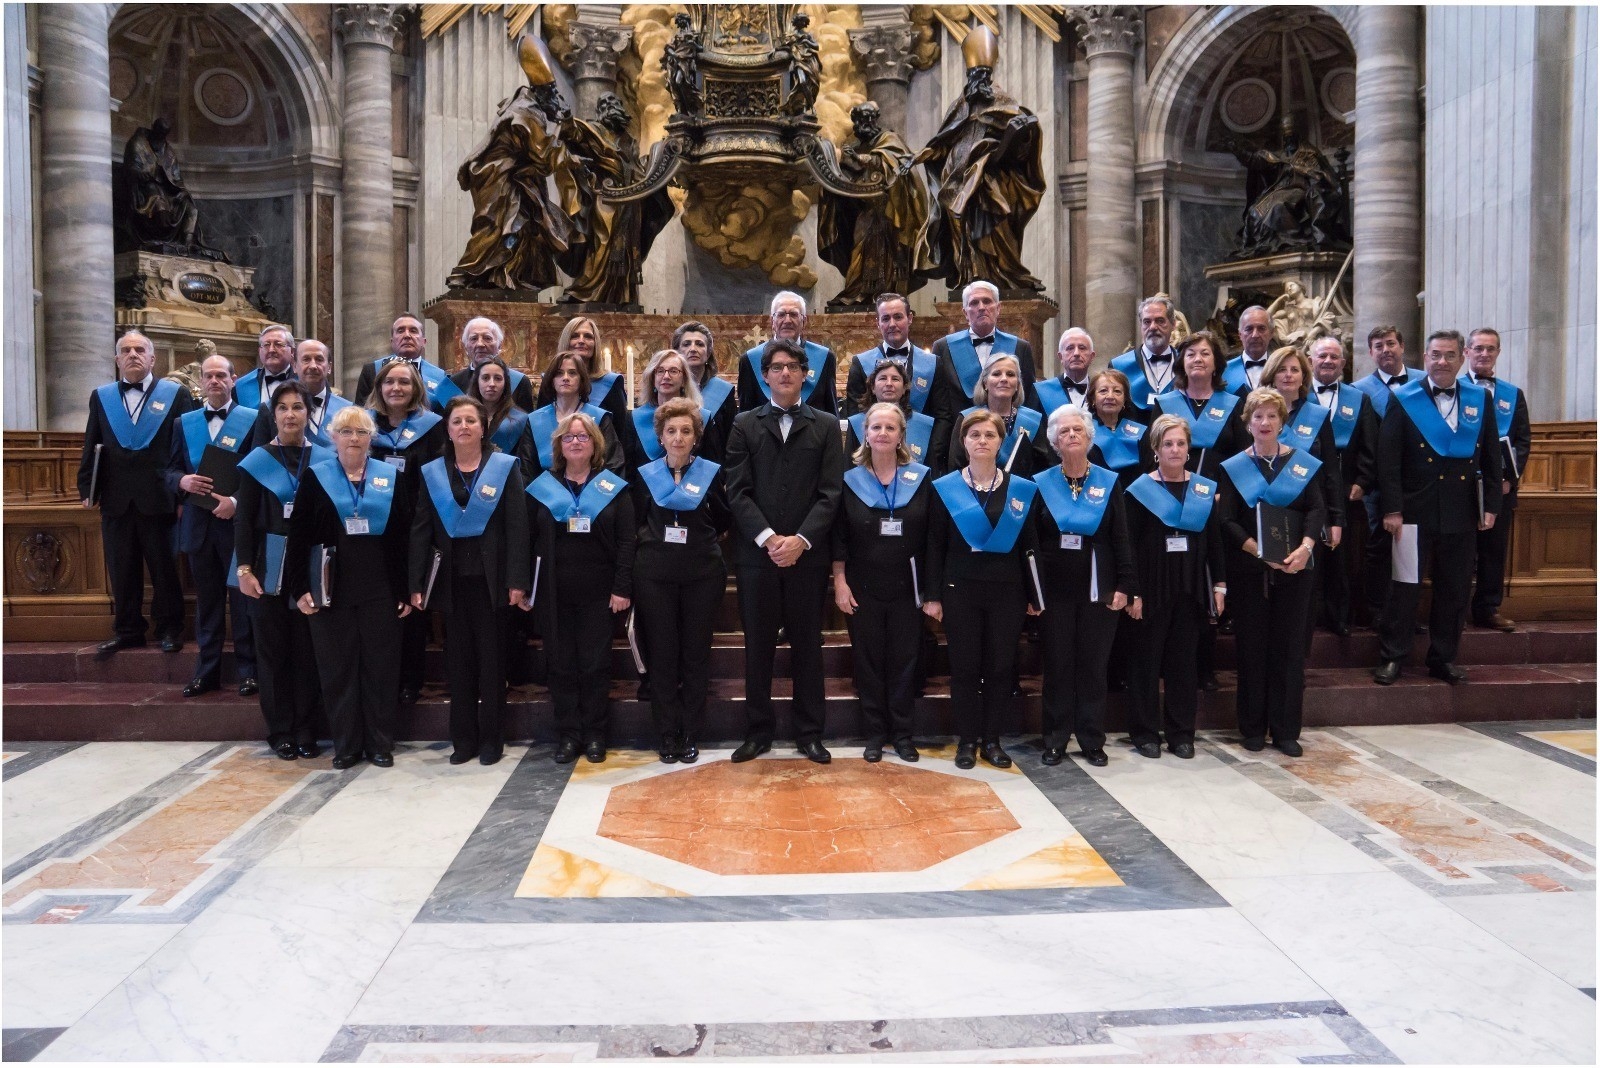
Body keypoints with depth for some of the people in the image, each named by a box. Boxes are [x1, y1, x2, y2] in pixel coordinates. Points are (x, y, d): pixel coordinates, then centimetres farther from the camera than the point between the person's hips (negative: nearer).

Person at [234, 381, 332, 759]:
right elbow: (243, 518, 1)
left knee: (308, 648, 3)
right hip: (269, 567, -1)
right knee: (273, 648, 4)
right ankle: (280, 731, 14)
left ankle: (306, 731, 12)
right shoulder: (258, 461, 1)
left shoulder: (324, 459, 5)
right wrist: (245, 568, -8)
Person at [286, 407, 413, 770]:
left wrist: (406, 589, -2)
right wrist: (299, 588, -7)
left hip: (380, 588, 0)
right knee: (338, 668, 5)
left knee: (380, 666, 4)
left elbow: (404, 537, 3)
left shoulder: (391, 478, 6)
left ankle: (380, 743, 15)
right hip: (330, 587, 0)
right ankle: (346, 745, 15)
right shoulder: (315, 478, 4)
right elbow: (297, 537, 1)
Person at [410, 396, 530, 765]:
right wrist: (416, 585, -1)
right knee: (458, 660, 7)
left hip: (491, 577, -2)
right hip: (451, 578, 3)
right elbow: (420, 531, 6)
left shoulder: (505, 467, 1)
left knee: (491, 659, 3)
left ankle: (491, 738, 12)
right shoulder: (432, 472, 8)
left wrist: (517, 581, -11)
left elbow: (517, 527, -4)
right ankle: (463, 738, 15)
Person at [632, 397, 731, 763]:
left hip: (702, 574, -1)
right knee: (661, 654, 2)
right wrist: (656, 540, -1)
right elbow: (637, 522, 11)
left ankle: (691, 736, 13)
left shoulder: (712, 473, 2)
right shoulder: (645, 475, 6)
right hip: (655, 575, 1)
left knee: (696, 654, 4)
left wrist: (697, 538, -5)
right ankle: (666, 735, 12)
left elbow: (725, 521, 7)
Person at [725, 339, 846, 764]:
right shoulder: (745, 425, 8)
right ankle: (759, 731, 18)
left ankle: (809, 733, 17)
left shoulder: (826, 425, 7)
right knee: (758, 645, 6)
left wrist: (801, 539, -13)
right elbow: (738, 491, 0)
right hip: (756, 553, 0)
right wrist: (768, 538, -13)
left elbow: (831, 492, -1)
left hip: (808, 554, 0)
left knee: (807, 645, 7)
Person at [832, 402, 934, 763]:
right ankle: (875, 733, 16)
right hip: (863, 587, 0)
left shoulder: (922, 478, 2)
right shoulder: (850, 481, 3)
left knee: (905, 659, 5)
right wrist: (839, 582, -4)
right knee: (868, 659, 5)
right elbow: (839, 536, 3)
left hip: (907, 587, 0)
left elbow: (932, 535, 3)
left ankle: (902, 733, 17)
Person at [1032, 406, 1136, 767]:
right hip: (1054, 589, 0)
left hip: (1099, 591, 0)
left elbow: (1121, 539, 2)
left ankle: (1092, 740, 17)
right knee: (1058, 665, 5)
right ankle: (1055, 740, 14)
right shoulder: (1041, 483, 2)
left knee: (1094, 665, 6)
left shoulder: (1109, 482, 4)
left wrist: (1124, 586, -5)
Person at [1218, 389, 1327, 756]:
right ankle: (1253, 729, 13)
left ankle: (1286, 730, 11)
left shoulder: (1304, 463, 7)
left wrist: (1305, 547, -20)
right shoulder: (1234, 467, 5)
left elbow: (1316, 510, -2)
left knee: (1290, 647, 3)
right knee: (1252, 647, 3)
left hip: (1294, 569, 1)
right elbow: (1227, 522, -3)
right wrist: (1260, 551, -17)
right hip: (1249, 570, -1)